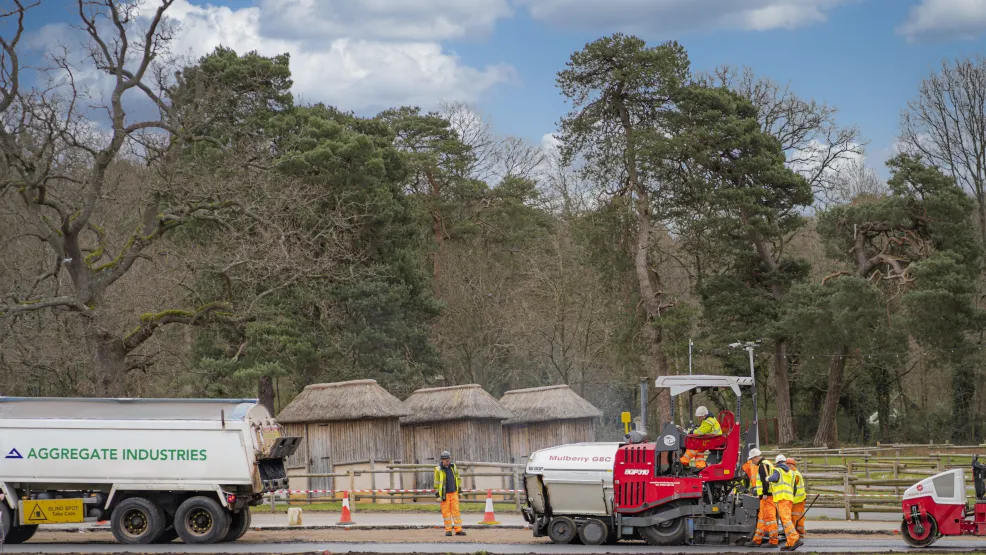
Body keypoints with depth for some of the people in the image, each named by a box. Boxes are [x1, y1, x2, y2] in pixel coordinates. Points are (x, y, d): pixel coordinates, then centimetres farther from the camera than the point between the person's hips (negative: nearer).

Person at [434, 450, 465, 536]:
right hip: (445, 494, -4)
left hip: (454, 493, 4)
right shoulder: (438, 470, -7)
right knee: (446, 512, -1)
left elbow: (457, 477, 19)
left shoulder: (453, 467, 7)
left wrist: (459, 486, 18)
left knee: (456, 511, 1)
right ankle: (448, 530, 6)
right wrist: (436, 492, -8)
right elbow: (436, 482, -5)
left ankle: (458, 530, 1)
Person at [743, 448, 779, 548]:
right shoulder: (767, 464, 22)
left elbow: (765, 480, -21)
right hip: (767, 496, 11)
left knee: (769, 517, -10)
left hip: (767, 496, -11)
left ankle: (773, 541, -10)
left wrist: (765, 493, -22)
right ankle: (757, 540, 18)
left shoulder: (763, 465, -11)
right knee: (761, 517, 14)